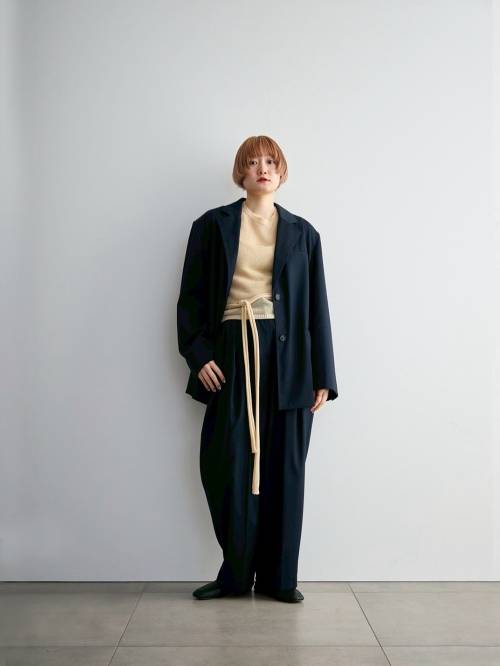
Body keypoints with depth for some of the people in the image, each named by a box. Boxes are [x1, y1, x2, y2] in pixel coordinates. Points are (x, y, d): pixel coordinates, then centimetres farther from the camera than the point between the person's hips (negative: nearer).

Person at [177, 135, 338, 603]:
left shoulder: (302, 232, 12)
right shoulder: (212, 225, 9)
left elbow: (316, 305, 9)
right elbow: (191, 297, 6)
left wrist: (322, 376, 4)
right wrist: (198, 354, -7)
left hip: (288, 357, 1)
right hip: (232, 354, -1)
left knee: (284, 468, 5)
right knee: (229, 467, -1)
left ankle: (277, 577, 19)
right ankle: (236, 573, 19)